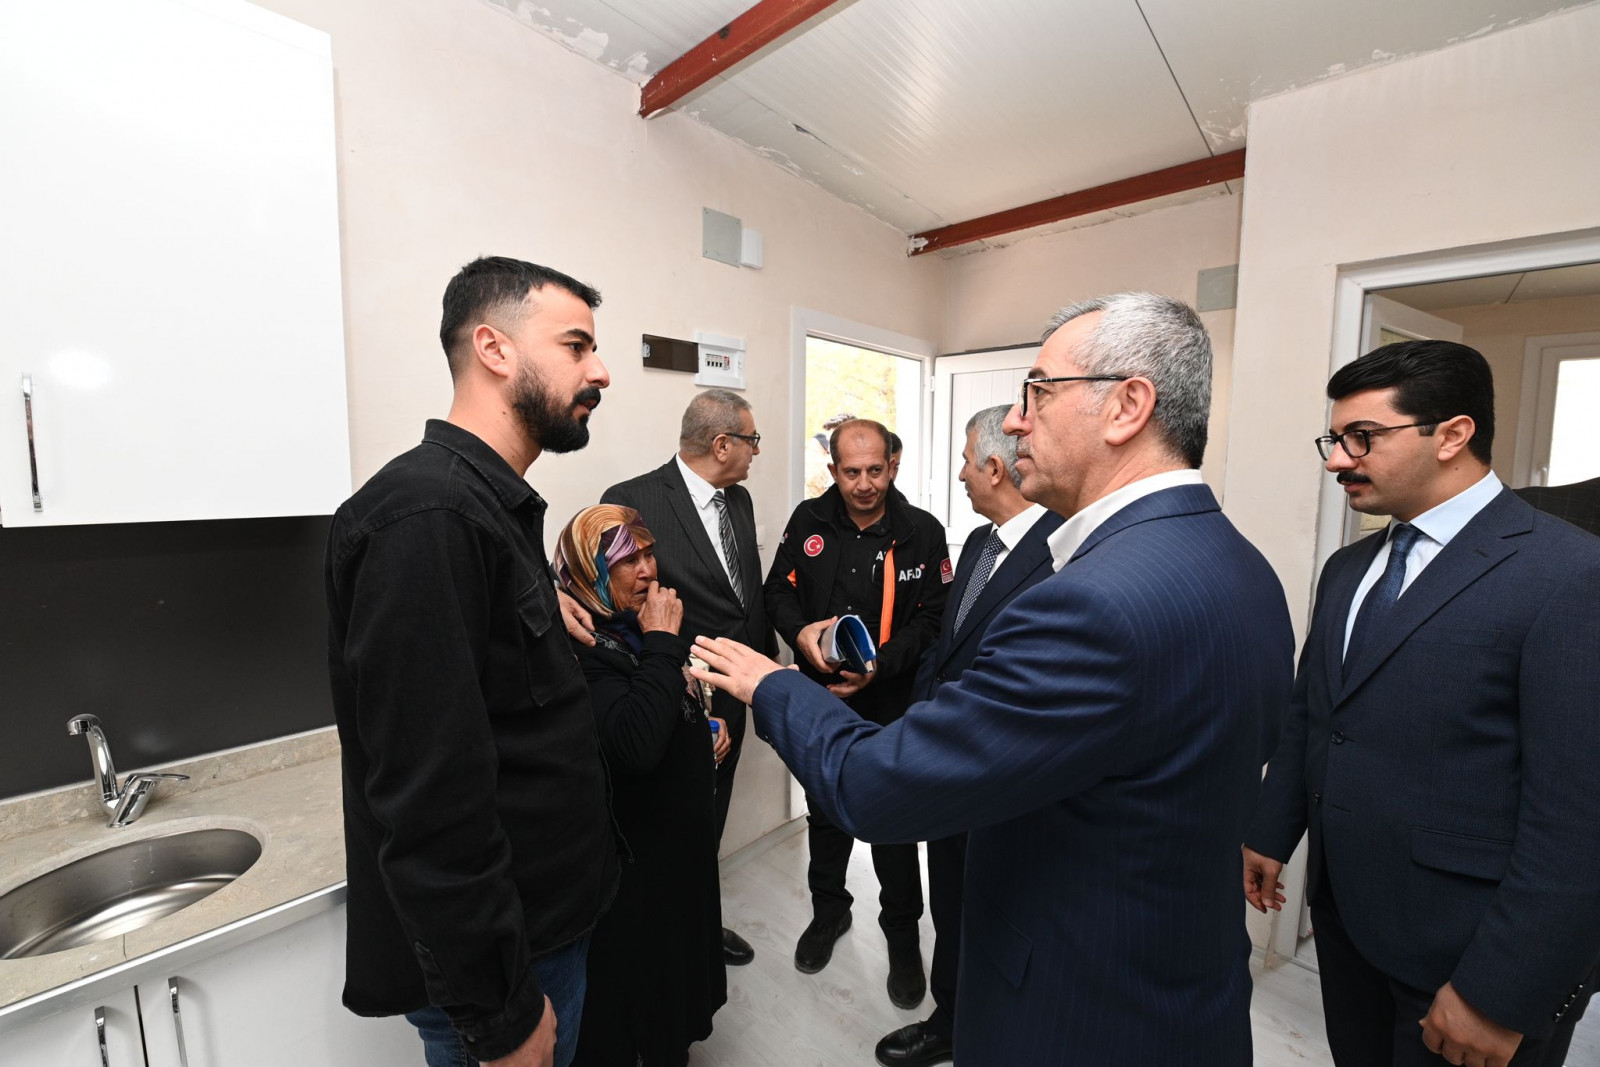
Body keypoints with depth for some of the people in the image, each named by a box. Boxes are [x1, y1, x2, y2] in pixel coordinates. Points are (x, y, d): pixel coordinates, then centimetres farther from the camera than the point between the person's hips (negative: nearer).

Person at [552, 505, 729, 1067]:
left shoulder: (642, 625, 0)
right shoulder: (582, 645, -25)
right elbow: (635, 744, -39)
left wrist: (710, 728, 2)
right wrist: (663, 643, -33)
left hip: (683, 831, 8)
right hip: (634, 854, -8)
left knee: (681, 952, 27)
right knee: (632, 977, 14)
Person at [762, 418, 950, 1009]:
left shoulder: (923, 532, -11)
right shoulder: (808, 521, -3)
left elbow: (934, 620, -10)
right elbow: (778, 589, 3)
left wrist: (879, 665, -23)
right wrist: (800, 631, -18)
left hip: (891, 703, -2)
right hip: (820, 697, 3)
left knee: (894, 825, 11)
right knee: (825, 811, 21)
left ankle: (903, 935, 37)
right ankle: (829, 910, 47)